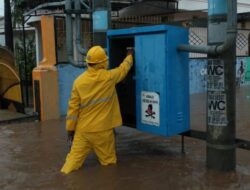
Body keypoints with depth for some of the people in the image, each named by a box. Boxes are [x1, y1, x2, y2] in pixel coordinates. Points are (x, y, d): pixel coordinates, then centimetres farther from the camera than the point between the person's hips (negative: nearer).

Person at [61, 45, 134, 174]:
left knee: (75, 157, 6)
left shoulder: (79, 81, -5)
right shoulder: (109, 77, -9)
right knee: (108, 161, 14)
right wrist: (129, 56, 32)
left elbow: (73, 106, -3)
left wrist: (70, 128, 6)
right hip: (102, 129, -2)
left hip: (83, 129, 2)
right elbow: (123, 68, 12)